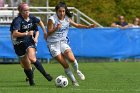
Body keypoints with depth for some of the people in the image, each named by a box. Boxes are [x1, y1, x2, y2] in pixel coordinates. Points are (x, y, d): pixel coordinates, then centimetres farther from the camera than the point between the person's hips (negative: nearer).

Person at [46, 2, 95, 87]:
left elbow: (77, 25, 18)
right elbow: (49, 33, -11)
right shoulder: (52, 19, -11)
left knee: (71, 59, -22)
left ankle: (77, 70, 10)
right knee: (65, 64, -10)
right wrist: (56, 28, -28)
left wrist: (88, 27, 7)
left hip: (63, 42, 3)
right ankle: (74, 81, 7)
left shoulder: (67, 19, 4)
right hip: (53, 44, -3)